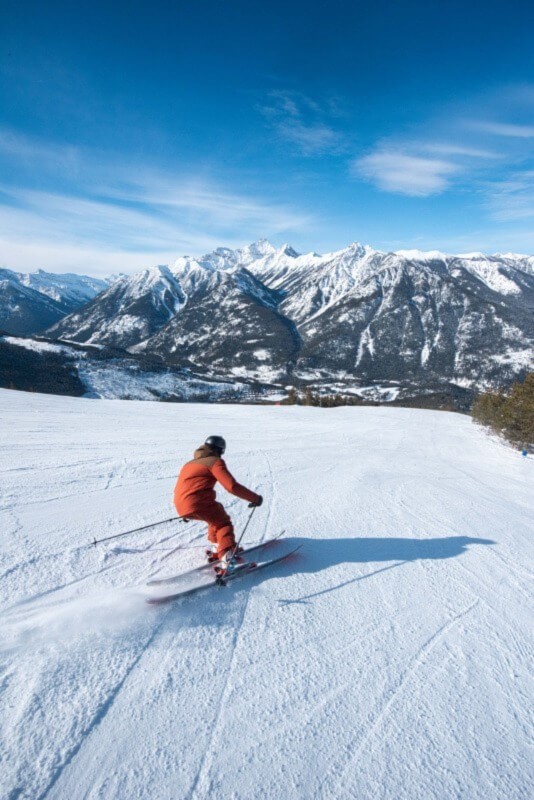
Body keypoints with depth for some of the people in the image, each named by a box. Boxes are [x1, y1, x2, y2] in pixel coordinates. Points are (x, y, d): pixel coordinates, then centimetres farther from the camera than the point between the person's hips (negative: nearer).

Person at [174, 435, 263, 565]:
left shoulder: (190, 463, 26)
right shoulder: (215, 461, 1)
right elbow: (232, 486, -11)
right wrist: (255, 498, -3)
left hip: (181, 507, 8)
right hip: (198, 503, -8)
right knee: (223, 522, 3)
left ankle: (218, 547, 31)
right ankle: (227, 556, -17)